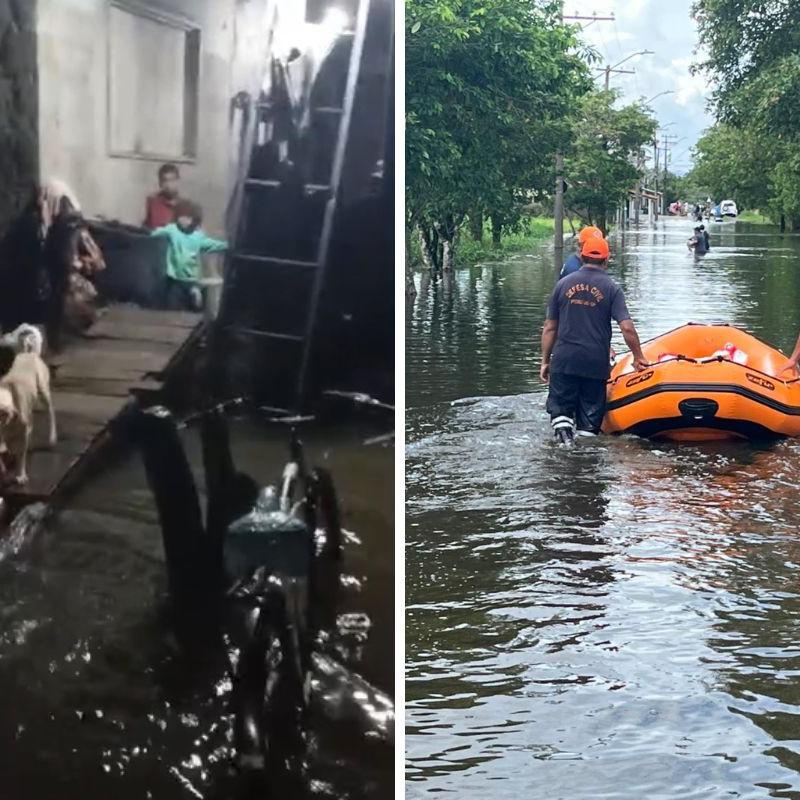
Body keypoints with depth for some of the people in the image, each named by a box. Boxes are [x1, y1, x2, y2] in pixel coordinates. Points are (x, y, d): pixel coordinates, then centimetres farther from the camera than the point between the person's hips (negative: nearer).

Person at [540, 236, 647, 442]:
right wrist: (638, 357, 3)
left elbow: (550, 328, 6)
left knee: (559, 409, 8)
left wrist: (545, 361, 14)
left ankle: (563, 432, -17)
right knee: (591, 417, 9)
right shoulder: (611, 288, -1)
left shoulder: (563, 284, 5)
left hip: (564, 362, 1)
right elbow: (627, 328, -9)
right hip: (596, 364, -1)